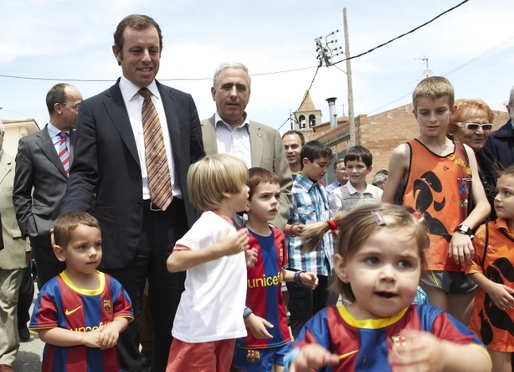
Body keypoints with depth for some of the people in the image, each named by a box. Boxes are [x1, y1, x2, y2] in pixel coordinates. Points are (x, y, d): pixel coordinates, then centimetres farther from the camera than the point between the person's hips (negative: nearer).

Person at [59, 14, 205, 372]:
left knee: (173, 325, 16)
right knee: (121, 330, 11)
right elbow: (84, 175, -3)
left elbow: (197, 164, 11)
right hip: (122, 232, -2)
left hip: (176, 226, 3)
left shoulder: (183, 102, 9)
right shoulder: (94, 109, 1)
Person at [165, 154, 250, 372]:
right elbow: (173, 262, -26)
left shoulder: (229, 226, 12)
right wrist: (219, 250, -29)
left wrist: (242, 260, 9)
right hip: (200, 327, -9)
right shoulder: (209, 222, -15)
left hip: (225, 326, 9)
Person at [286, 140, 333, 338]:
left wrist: (330, 258, 14)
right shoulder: (292, 190, -7)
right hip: (301, 264, -7)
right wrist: (292, 229, -28)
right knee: (301, 322, -2)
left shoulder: (322, 190, 15)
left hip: (322, 264, 7)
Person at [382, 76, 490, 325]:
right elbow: (385, 207, 0)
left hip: (461, 258, 5)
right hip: (424, 259, -5)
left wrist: (463, 231, -13)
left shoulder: (466, 153, 10)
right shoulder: (404, 154, -2)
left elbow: (483, 204, 5)